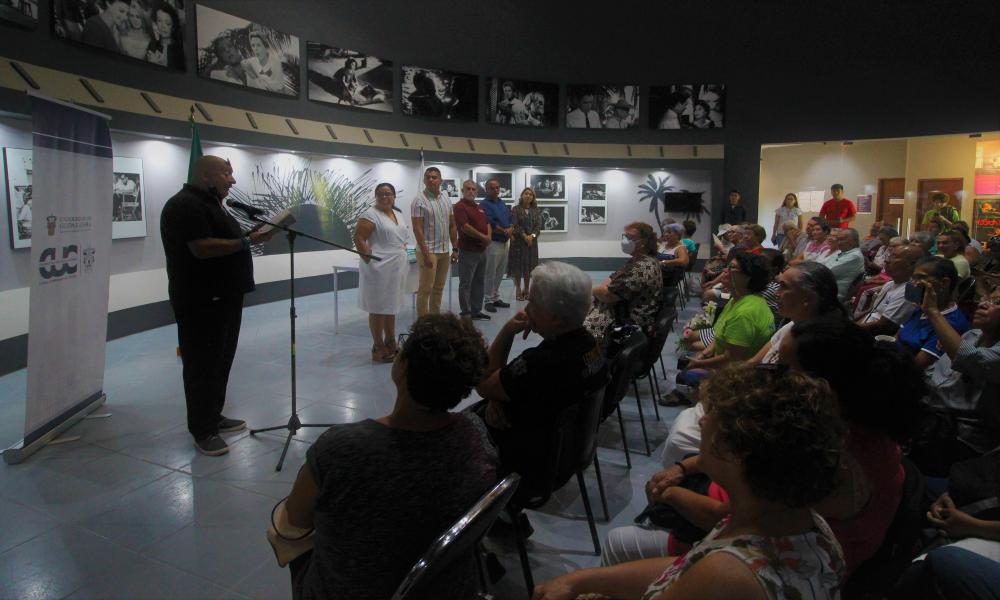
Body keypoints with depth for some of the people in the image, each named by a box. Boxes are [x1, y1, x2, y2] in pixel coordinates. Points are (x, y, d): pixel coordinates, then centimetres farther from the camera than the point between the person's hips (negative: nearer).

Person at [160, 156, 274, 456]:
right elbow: (202, 248, -25)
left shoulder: (210, 203, 18)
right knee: (203, 365, -3)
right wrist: (248, 241, -21)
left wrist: (251, 234, 7)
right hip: (201, 302, -10)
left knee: (221, 361, 15)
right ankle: (203, 431, 5)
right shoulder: (185, 205, -15)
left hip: (224, 297, 10)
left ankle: (214, 416, 27)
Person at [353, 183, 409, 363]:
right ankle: (378, 348, 7)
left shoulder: (397, 214, 15)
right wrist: (369, 259, -19)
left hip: (397, 268, 8)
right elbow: (358, 238, -17)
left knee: (391, 306, 15)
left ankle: (391, 343, 26)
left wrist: (403, 257, 14)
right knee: (378, 308, -1)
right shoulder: (371, 215, -10)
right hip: (380, 269, -8)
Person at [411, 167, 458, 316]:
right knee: (425, 289, -3)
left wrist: (455, 249, 10)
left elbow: (452, 226, 14)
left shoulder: (446, 200, 10)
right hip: (428, 251, -6)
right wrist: (425, 253, -19)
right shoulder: (419, 201, -9)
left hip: (444, 251, 7)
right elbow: (417, 229, -14)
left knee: (438, 288, 13)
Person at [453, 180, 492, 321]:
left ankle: (476, 311, 21)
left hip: (482, 250, 9)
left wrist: (489, 237, -3)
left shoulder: (480, 207, 17)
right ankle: (465, 313, 4)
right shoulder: (460, 206, -10)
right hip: (468, 251, -8)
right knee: (466, 283, -1)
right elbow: (465, 227, -20)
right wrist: (483, 237, -14)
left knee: (479, 282, 13)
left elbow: (487, 224, 18)